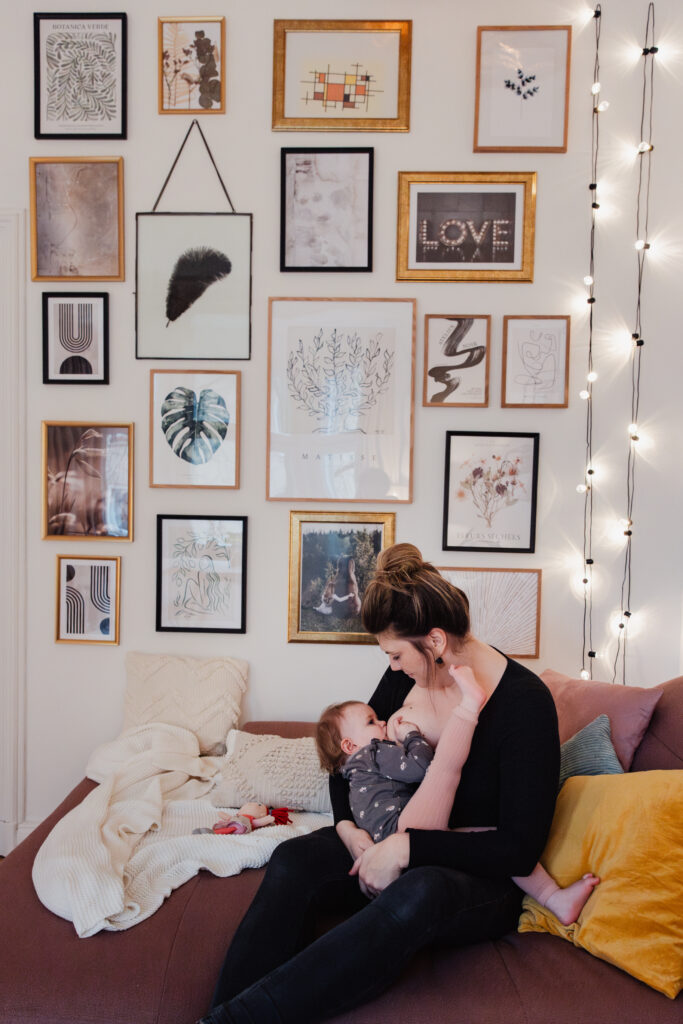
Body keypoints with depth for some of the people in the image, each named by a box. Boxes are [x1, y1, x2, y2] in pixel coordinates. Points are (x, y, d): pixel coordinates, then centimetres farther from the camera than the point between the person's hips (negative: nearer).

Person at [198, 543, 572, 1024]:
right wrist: (348, 827, -8)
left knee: (418, 892, -40)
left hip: (484, 878, -5)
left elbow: (520, 849, -20)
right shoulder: (406, 676, -1)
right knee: (294, 859, -24)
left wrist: (405, 847, -26)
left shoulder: (525, 701, -18)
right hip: (390, 847, 6)